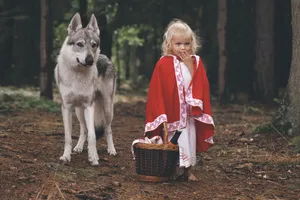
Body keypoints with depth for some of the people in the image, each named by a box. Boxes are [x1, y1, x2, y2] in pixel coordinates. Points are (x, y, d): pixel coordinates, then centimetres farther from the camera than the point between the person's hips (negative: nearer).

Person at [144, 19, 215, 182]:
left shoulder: (196, 62, 2)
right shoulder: (163, 64, -8)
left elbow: (201, 86, -8)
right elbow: (157, 91, -8)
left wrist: (189, 65, -16)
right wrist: (160, 115, -12)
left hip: (190, 112, 3)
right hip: (170, 112, -3)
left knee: (188, 140, 8)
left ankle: (188, 169, 18)